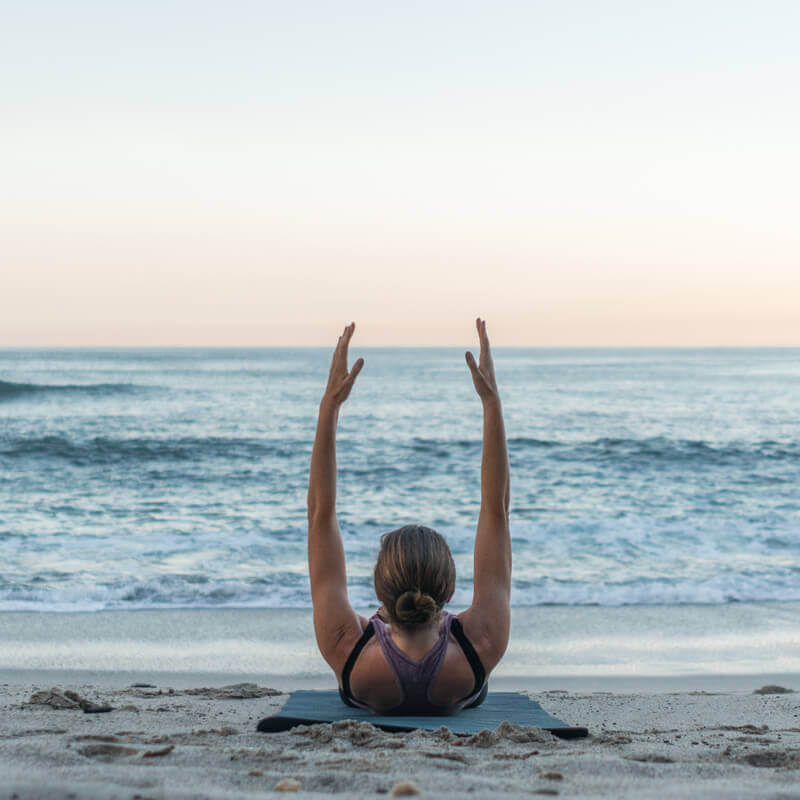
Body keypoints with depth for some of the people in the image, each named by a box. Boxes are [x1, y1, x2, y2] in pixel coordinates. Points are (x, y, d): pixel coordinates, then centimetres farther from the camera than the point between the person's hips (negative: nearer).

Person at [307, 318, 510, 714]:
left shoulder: (346, 650, -48)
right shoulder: (480, 648, -47)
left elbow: (321, 512, -40)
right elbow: (496, 508, -39)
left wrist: (330, 404, -39)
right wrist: (492, 402, -38)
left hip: (368, 709, 0)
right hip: (460, 708, 0)